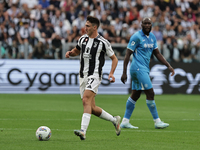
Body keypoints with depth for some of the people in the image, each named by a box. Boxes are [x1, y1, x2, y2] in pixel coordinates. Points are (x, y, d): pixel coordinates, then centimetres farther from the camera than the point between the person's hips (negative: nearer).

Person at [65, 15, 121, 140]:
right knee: (92, 109, 9)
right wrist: (70, 53, 4)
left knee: (86, 100, -27)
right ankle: (114, 120, 31)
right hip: (83, 76, 7)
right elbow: (77, 51, 28)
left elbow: (114, 58, 2)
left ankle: (83, 131, -37)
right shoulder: (83, 39, 10)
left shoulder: (103, 42, -7)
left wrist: (111, 73, -13)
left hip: (95, 75, -7)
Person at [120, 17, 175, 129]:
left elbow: (157, 54, 19)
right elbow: (128, 54, -11)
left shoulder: (152, 37, 12)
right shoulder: (136, 37, -12)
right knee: (150, 93, -9)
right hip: (138, 68, -9)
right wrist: (124, 72, -13)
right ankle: (157, 122, -4)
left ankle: (125, 121, 14)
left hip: (145, 69, 9)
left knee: (135, 95, 10)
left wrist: (169, 66, 11)